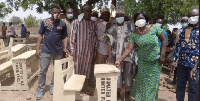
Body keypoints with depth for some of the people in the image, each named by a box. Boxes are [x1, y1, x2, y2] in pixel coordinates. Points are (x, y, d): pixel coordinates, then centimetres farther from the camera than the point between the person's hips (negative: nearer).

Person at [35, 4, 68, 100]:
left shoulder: (62, 24, 1)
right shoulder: (44, 22, -1)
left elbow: (64, 37, 6)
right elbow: (40, 35, 2)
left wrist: (65, 48, -7)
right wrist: (38, 48, -4)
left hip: (58, 51, 1)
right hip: (46, 51, -1)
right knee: (42, 70, 4)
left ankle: (53, 86, 31)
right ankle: (40, 90, 17)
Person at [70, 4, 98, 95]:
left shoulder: (94, 24, 8)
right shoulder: (76, 22, -2)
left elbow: (95, 37, 11)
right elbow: (72, 36, -4)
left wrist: (95, 49, 8)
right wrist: (72, 49, -9)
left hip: (89, 50, 3)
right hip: (79, 50, -3)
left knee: (87, 69, 9)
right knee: (77, 68, 6)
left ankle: (85, 87, 23)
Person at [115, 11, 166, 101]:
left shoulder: (154, 27, -10)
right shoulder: (134, 34, -6)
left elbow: (163, 40, -3)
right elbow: (129, 48, -11)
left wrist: (162, 55, -9)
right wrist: (119, 60, -23)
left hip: (156, 62, -1)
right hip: (143, 62, 1)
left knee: (152, 84, 7)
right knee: (142, 83, 7)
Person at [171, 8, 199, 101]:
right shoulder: (184, 30, 12)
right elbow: (178, 45, 13)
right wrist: (174, 60, 8)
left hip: (194, 63, -4)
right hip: (182, 62, 5)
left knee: (193, 87, 6)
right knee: (180, 85, 14)